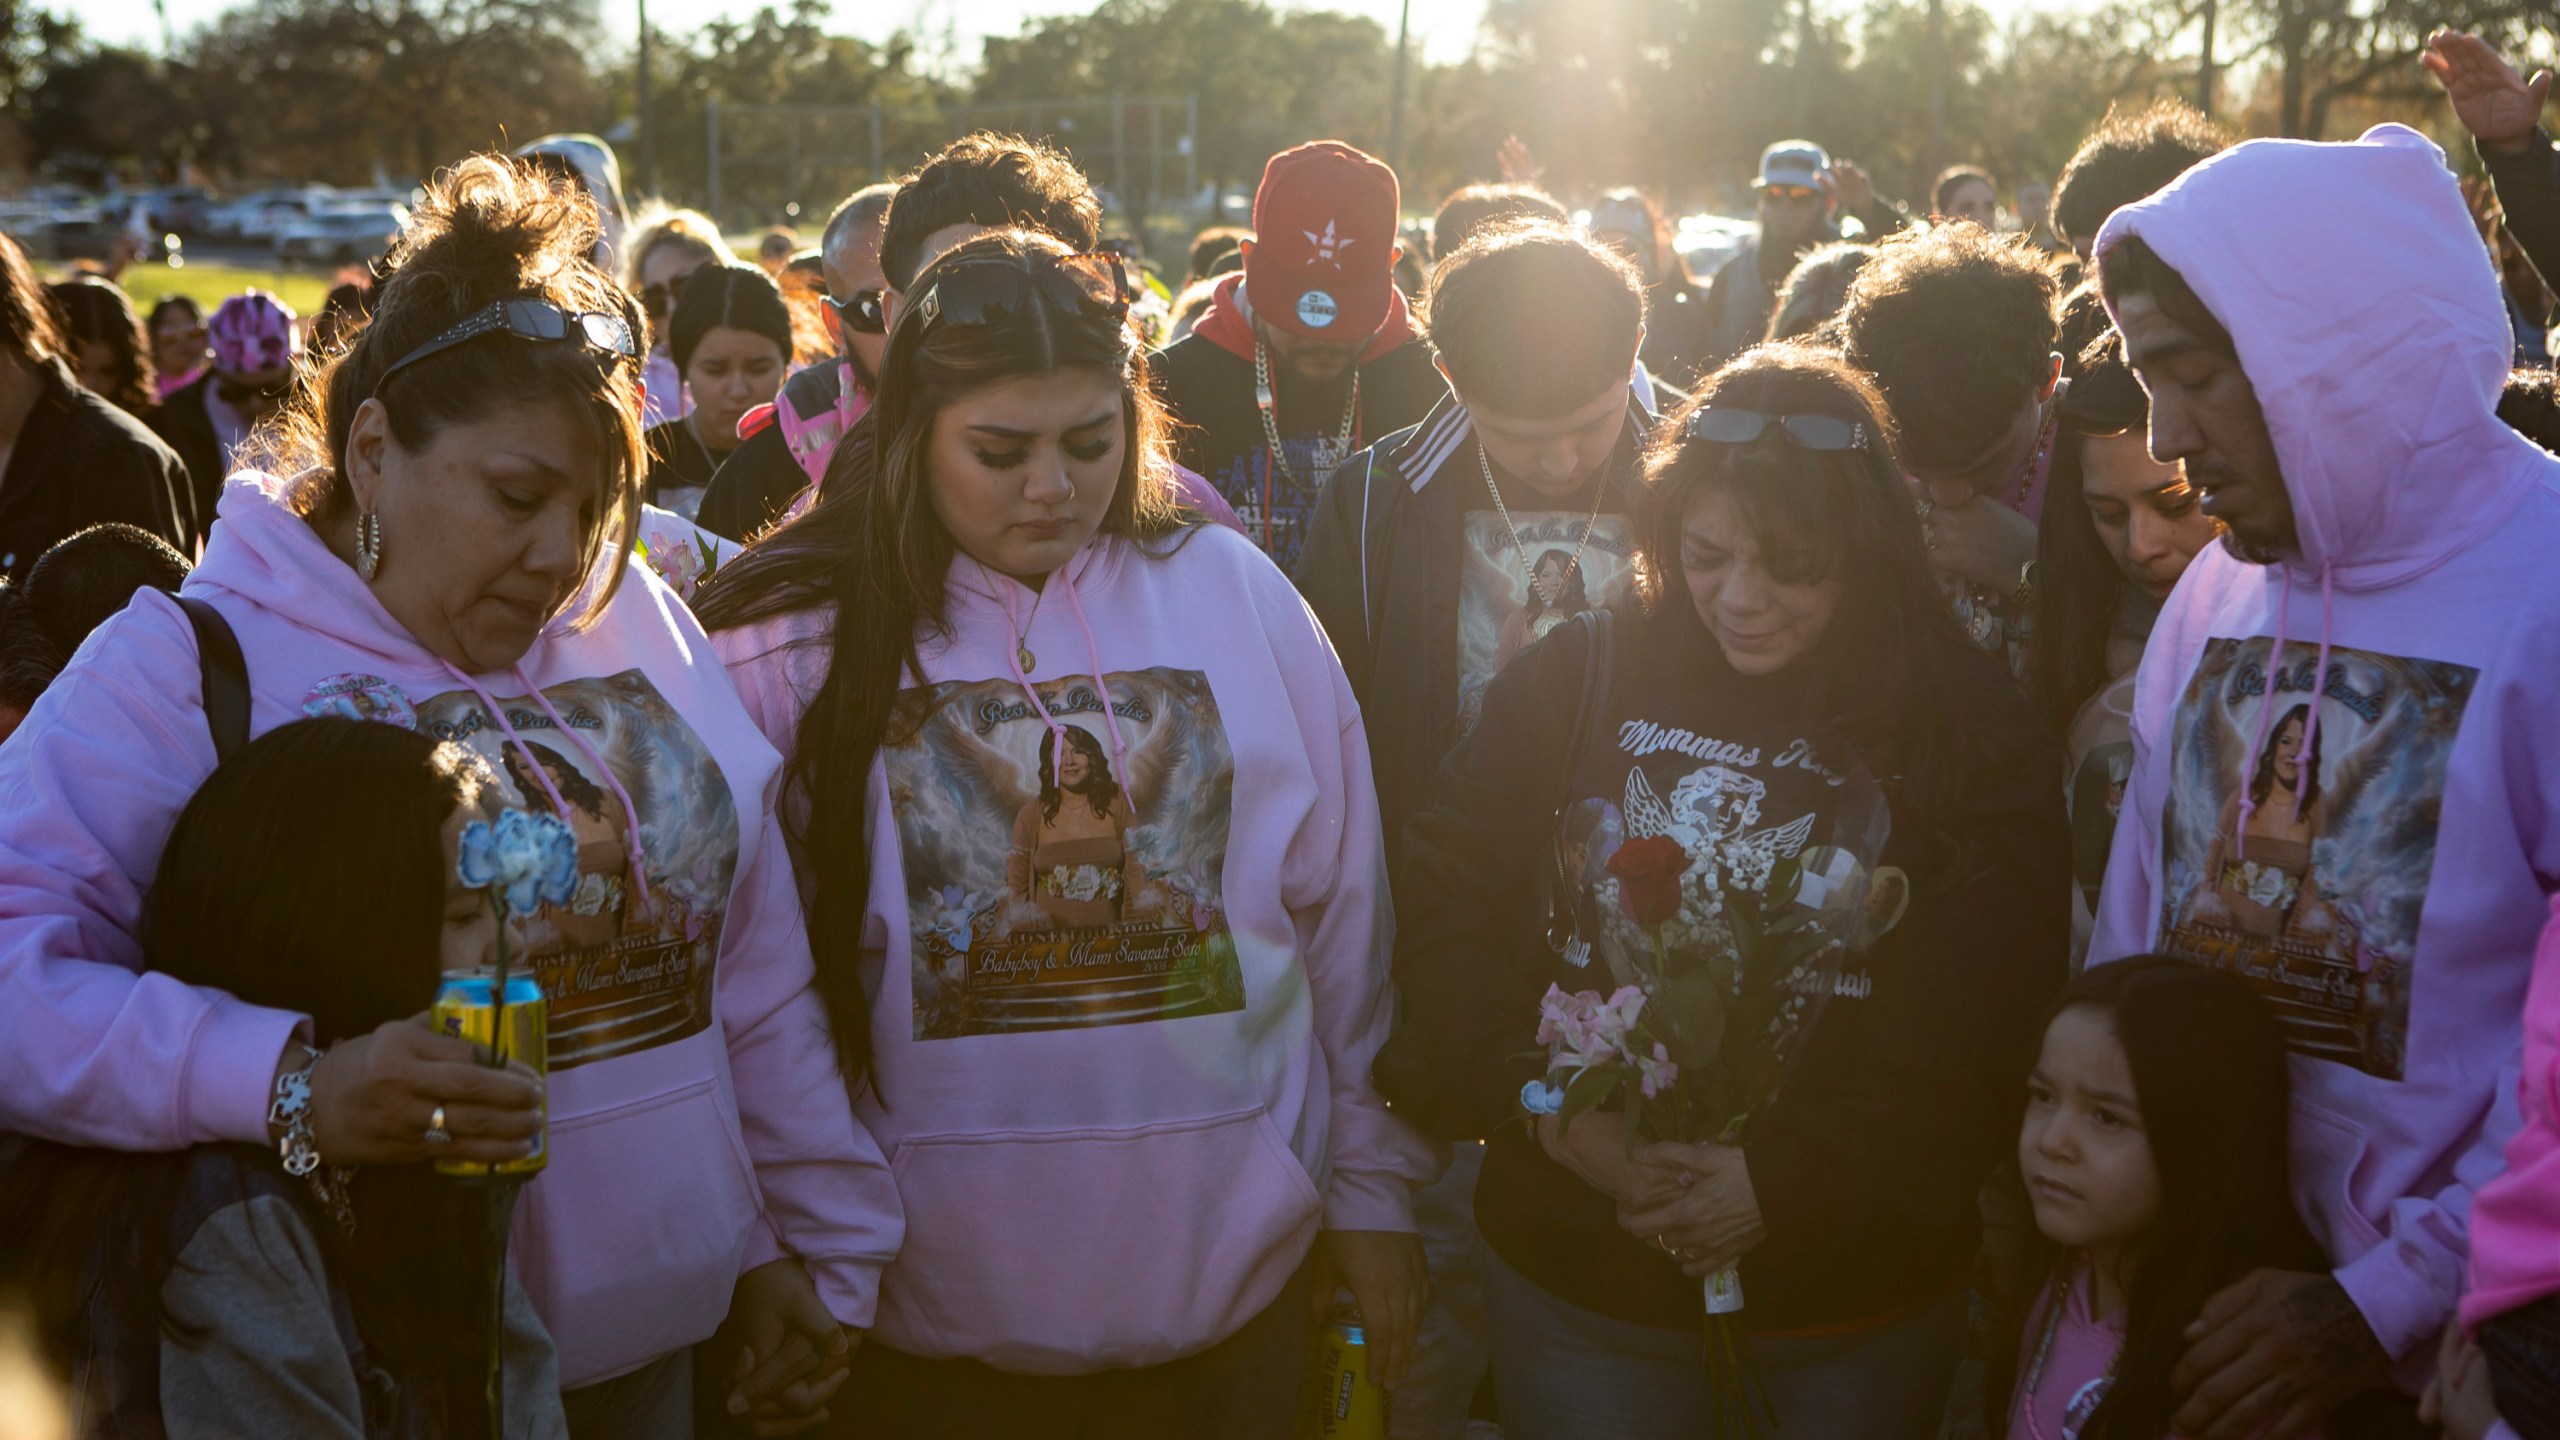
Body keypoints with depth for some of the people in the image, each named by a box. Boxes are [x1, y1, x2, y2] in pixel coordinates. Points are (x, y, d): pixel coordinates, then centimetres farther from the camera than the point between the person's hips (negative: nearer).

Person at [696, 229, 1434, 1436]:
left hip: (1239, 1273, 2)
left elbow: (1344, 914, 4)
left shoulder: (1234, 593, 0)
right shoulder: (798, 634, -6)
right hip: (934, 1303, -1)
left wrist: (1371, 1181, 7)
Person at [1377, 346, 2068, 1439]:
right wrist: (1542, 1105, -16)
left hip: (1860, 1278, 0)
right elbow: (1441, 913, -3)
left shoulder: (1964, 731, -6)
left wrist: (1792, 1182, -18)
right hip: (1579, 1263, 0)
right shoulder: (1573, 684, -4)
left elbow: (1980, 1031, -10)